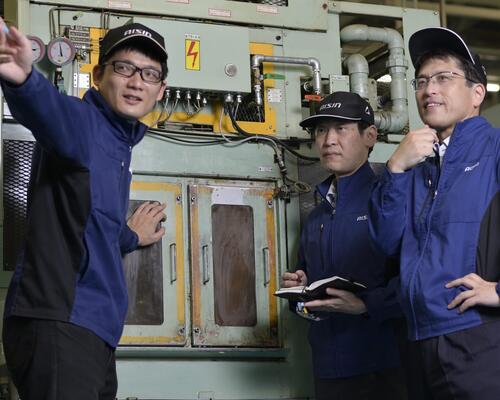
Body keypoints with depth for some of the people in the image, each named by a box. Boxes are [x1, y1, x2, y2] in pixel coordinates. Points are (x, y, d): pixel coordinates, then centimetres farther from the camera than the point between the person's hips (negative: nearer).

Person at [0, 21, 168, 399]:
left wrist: (129, 236, 56)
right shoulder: (81, 121, -6)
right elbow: (50, 111, -33)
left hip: (93, 330, 10)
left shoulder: (119, 144, 22)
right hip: (57, 324, -10)